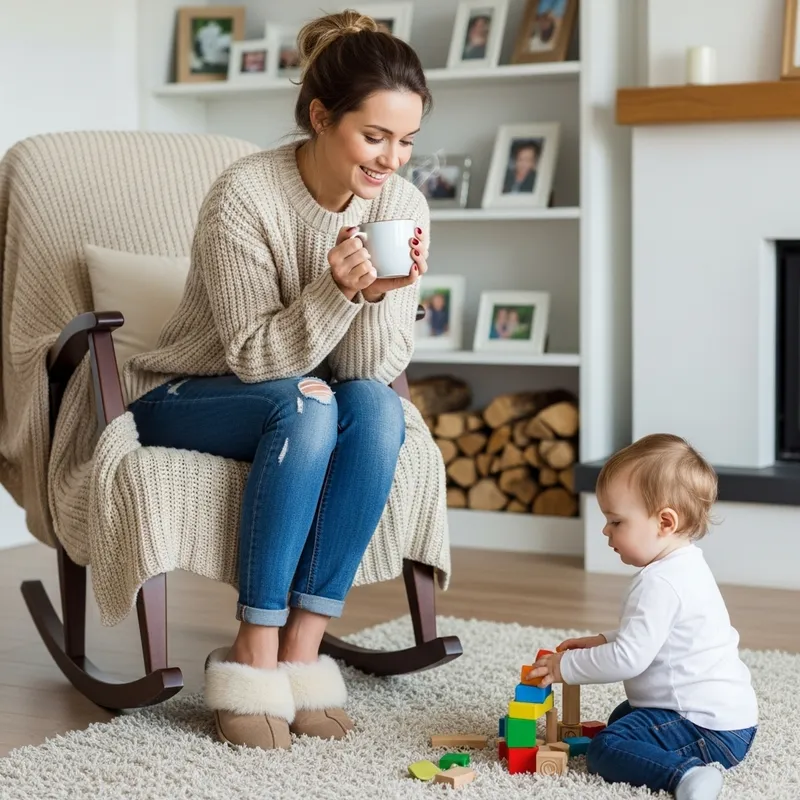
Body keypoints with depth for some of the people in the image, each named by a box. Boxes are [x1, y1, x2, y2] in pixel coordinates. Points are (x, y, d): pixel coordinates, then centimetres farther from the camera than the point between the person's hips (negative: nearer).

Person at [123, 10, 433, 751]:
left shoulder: (402, 205, -9)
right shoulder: (245, 197, -22)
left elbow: (376, 369, -10)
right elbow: (255, 358, -22)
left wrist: (380, 296, -30)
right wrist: (335, 290, -37)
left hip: (303, 404, 4)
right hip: (185, 403, -4)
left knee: (377, 407, -29)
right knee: (305, 404, -34)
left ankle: (302, 648, -25)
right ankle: (254, 656, -26)